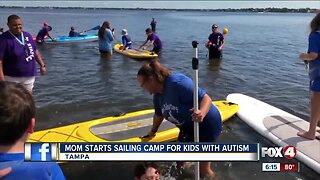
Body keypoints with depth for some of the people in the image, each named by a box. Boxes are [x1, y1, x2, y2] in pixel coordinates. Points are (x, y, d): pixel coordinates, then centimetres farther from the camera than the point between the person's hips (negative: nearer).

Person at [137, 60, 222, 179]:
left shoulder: (177, 83, -33)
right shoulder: (158, 95, -5)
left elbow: (206, 98, -33)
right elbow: (159, 114, 13)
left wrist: (202, 113, -53)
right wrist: (153, 131, 26)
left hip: (207, 125, -8)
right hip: (188, 128, 8)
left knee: (204, 170, 3)